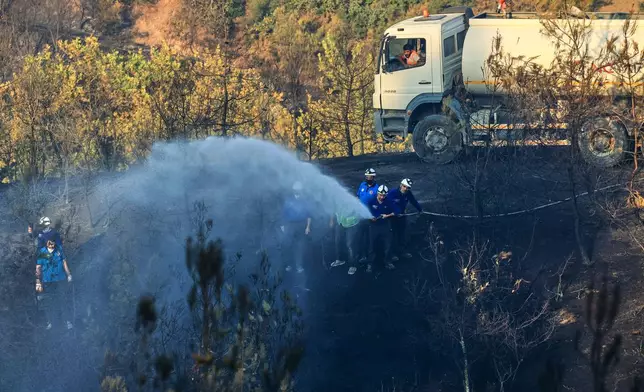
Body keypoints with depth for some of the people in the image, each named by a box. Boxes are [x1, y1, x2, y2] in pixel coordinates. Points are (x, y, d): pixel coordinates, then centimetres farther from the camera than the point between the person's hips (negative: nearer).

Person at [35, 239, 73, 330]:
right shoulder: (42, 253, -6)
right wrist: (38, 283, -9)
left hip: (60, 280, 1)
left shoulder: (59, 250, 1)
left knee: (63, 300, 4)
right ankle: (50, 322, 16)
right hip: (47, 282, -1)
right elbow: (38, 268, -5)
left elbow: (64, 262, 10)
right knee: (49, 302, 4)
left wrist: (68, 274, 9)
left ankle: (67, 321, 12)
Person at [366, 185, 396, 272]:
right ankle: (370, 264, 15)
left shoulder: (388, 202, -7)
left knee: (388, 245, 6)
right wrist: (371, 217, -19)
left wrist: (387, 215, -17)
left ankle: (387, 262, 24)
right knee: (372, 245, 5)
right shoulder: (372, 201, -10)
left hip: (385, 226, 1)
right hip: (374, 225, -1)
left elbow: (393, 213, 1)